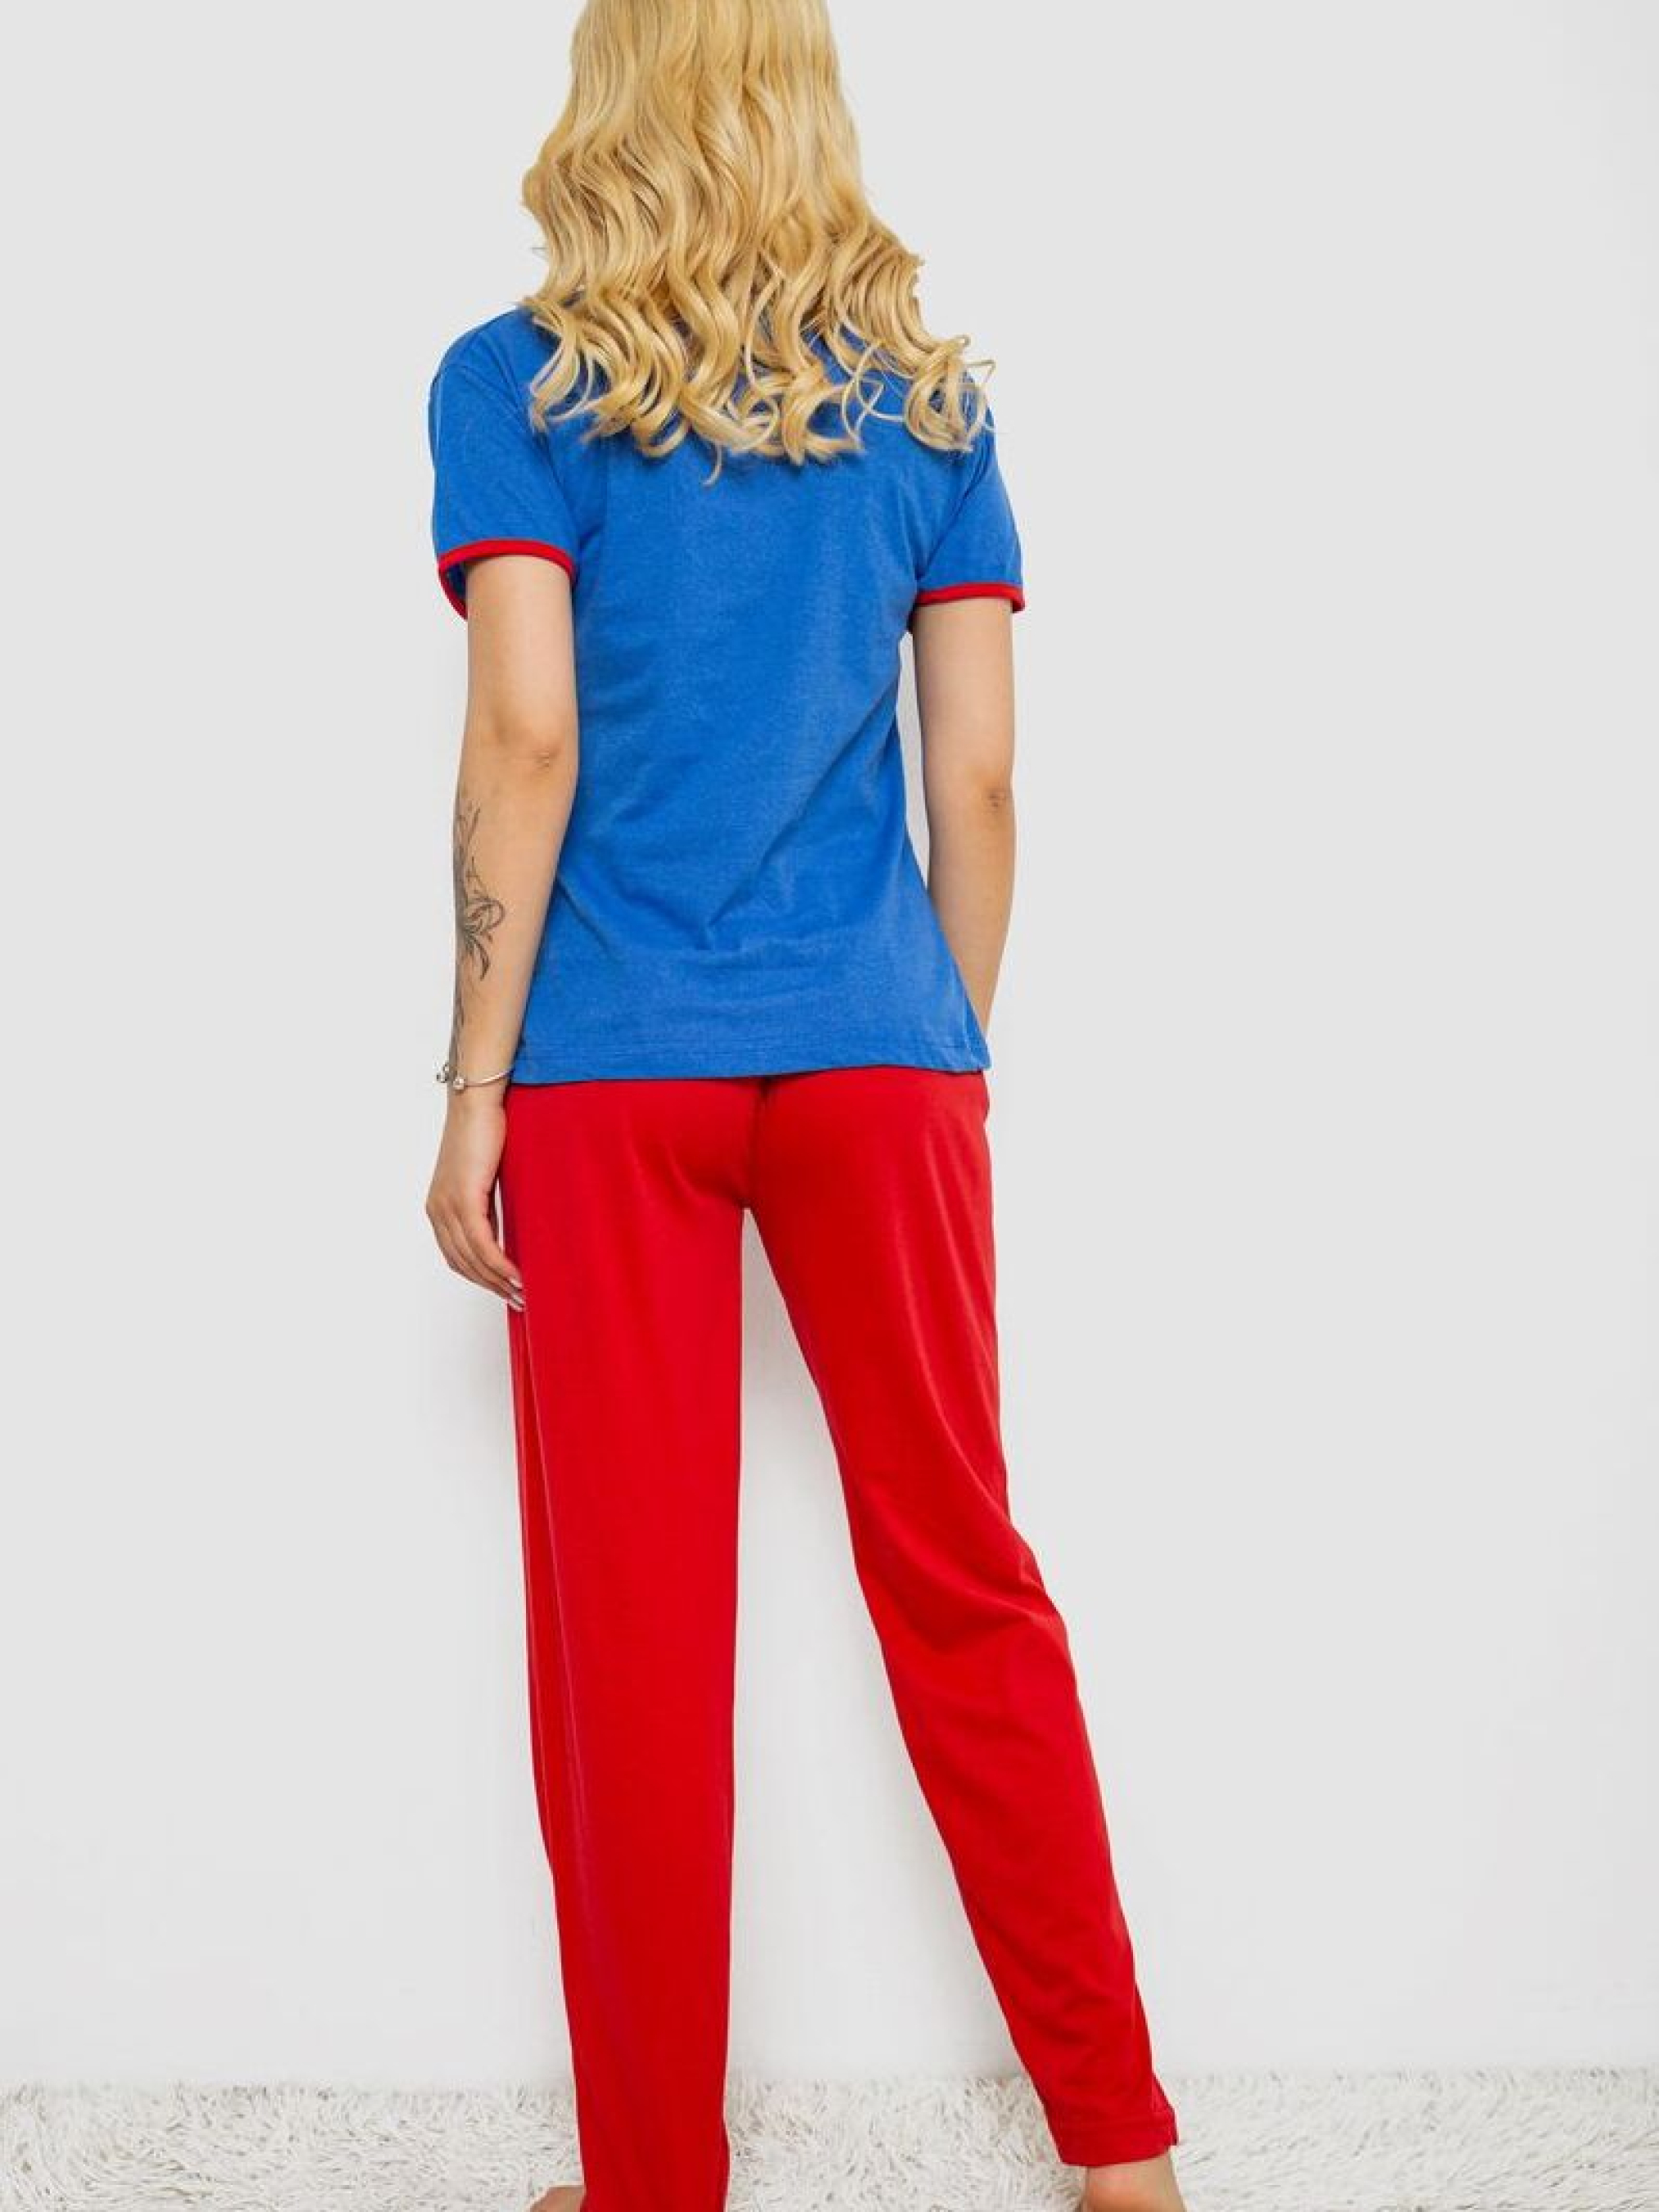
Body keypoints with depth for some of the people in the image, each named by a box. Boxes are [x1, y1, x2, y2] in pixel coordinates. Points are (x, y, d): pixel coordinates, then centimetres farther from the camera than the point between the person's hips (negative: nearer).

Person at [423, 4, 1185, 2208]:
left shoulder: (517, 382, 2)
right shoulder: (928, 394, 11)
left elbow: (526, 737, -8)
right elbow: (978, 772, 6)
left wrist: (475, 1085, -5)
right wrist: (954, 1055, 14)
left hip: (613, 1062, -2)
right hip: (876, 1047, 3)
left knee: (634, 1625, 5)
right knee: (965, 1581, 11)